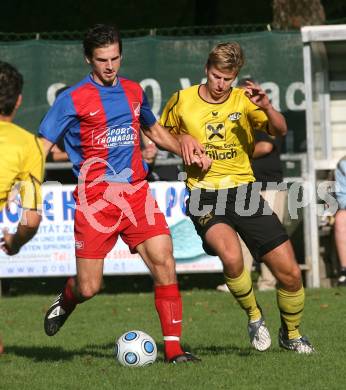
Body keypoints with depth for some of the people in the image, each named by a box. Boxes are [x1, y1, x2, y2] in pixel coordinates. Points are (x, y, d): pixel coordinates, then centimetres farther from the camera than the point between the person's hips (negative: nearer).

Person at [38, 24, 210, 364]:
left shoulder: (133, 92, 13)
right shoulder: (72, 99, -2)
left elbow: (155, 132, 31)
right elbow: (41, 147, -3)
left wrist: (187, 152, 14)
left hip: (136, 192, 4)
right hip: (94, 196, -4)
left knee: (164, 264, -14)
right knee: (88, 288, -3)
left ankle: (173, 348, -8)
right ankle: (66, 301, 35)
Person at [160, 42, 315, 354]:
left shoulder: (244, 101, 0)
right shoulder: (182, 101, 2)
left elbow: (280, 131, -14)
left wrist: (266, 107, -34)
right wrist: (181, 141, -3)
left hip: (244, 190, 2)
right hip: (205, 194, -2)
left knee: (290, 274, -3)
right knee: (231, 257, -32)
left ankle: (291, 334, 26)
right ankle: (254, 317, -4)